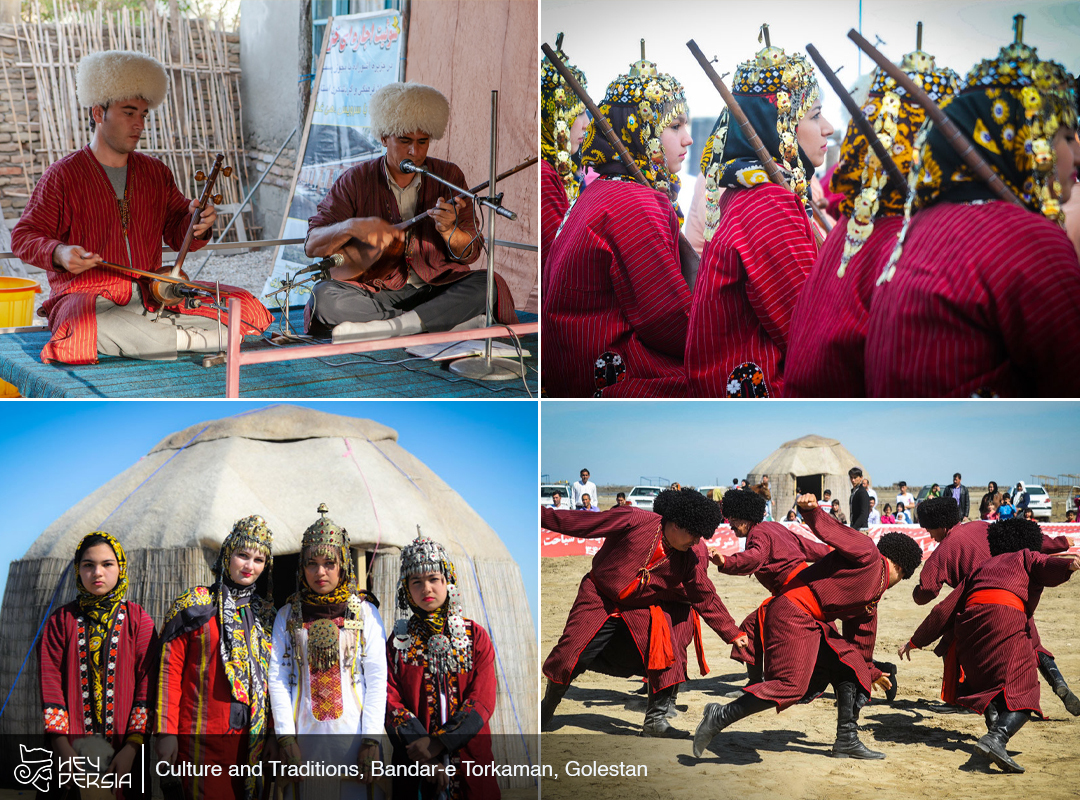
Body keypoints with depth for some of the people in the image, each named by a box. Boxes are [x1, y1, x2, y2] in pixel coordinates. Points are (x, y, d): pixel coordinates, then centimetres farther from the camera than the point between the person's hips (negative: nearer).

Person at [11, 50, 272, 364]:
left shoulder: (155, 172, 13)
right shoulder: (63, 174, -1)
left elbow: (177, 235, 16)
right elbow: (24, 236, 0)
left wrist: (196, 223, -9)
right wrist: (59, 253, -22)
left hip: (150, 295, 4)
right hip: (90, 297, -4)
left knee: (243, 307, -12)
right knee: (82, 329, -43)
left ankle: (151, 332, -19)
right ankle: (200, 338, -31)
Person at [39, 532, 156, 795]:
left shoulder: (138, 620, 2)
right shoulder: (60, 621, 4)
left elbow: (148, 684, -4)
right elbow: (50, 684, -1)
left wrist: (131, 748, -13)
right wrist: (63, 748, -11)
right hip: (73, 750, 0)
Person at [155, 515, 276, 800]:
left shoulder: (266, 614, 14)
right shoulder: (194, 606, 0)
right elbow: (169, 671, -4)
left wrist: (274, 732, 12)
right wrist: (166, 731, -10)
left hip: (252, 736, 5)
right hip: (203, 739, -5)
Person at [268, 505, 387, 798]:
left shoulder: (365, 612, 5)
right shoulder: (288, 616, 10)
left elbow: (377, 678, 0)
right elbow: (278, 678, 3)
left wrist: (371, 740, -8)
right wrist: (286, 738, -7)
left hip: (353, 735, -1)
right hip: (304, 737, 1)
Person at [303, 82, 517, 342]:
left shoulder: (448, 177, 4)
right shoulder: (357, 181, 2)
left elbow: (470, 253, 1)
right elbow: (312, 244, -1)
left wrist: (448, 230, -22)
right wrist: (351, 227, -21)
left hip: (436, 289, 0)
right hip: (377, 294, 0)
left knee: (487, 284, -28)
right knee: (323, 296, -30)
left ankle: (387, 327, -32)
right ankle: (450, 322, -26)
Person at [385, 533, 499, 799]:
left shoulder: (476, 636, 3)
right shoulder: (398, 640, 4)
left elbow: (482, 701, -7)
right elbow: (390, 702, -5)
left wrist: (438, 743, -20)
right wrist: (427, 757, -17)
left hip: (469, 759, 0)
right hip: (413, 762, 0)